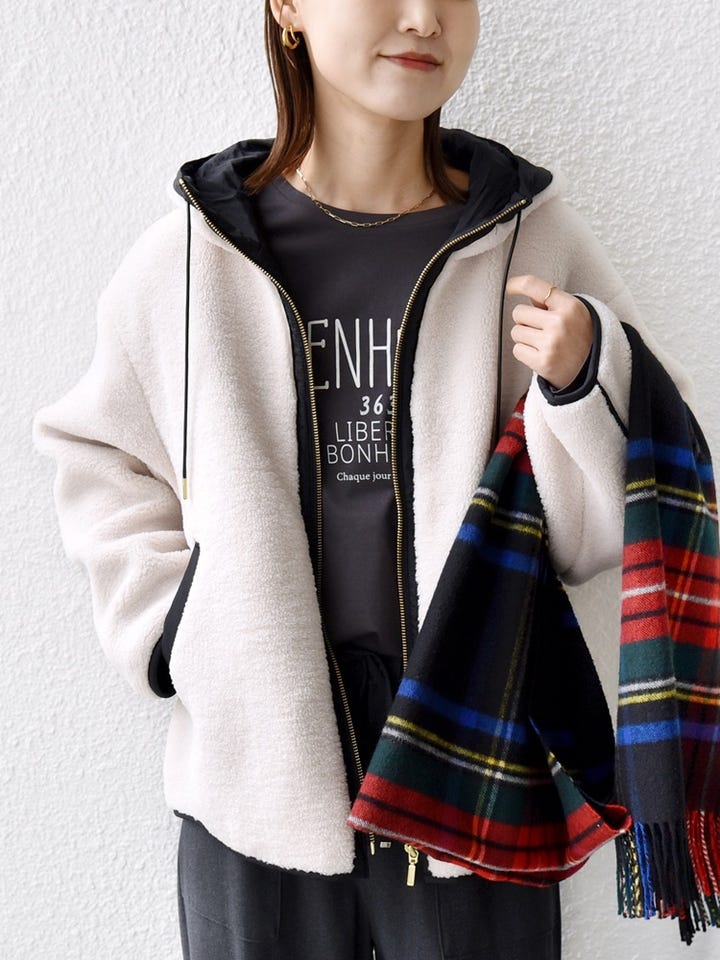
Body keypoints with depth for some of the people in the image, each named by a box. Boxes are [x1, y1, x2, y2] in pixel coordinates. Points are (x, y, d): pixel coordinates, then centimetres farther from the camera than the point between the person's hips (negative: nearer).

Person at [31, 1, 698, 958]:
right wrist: (172, 629, 0)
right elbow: (97, 458, 11)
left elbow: (594, 533, 0)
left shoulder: (532, 240, -4)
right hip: (256, 776, 1)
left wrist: (582, 383, -17)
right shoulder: (189, 253, -4)